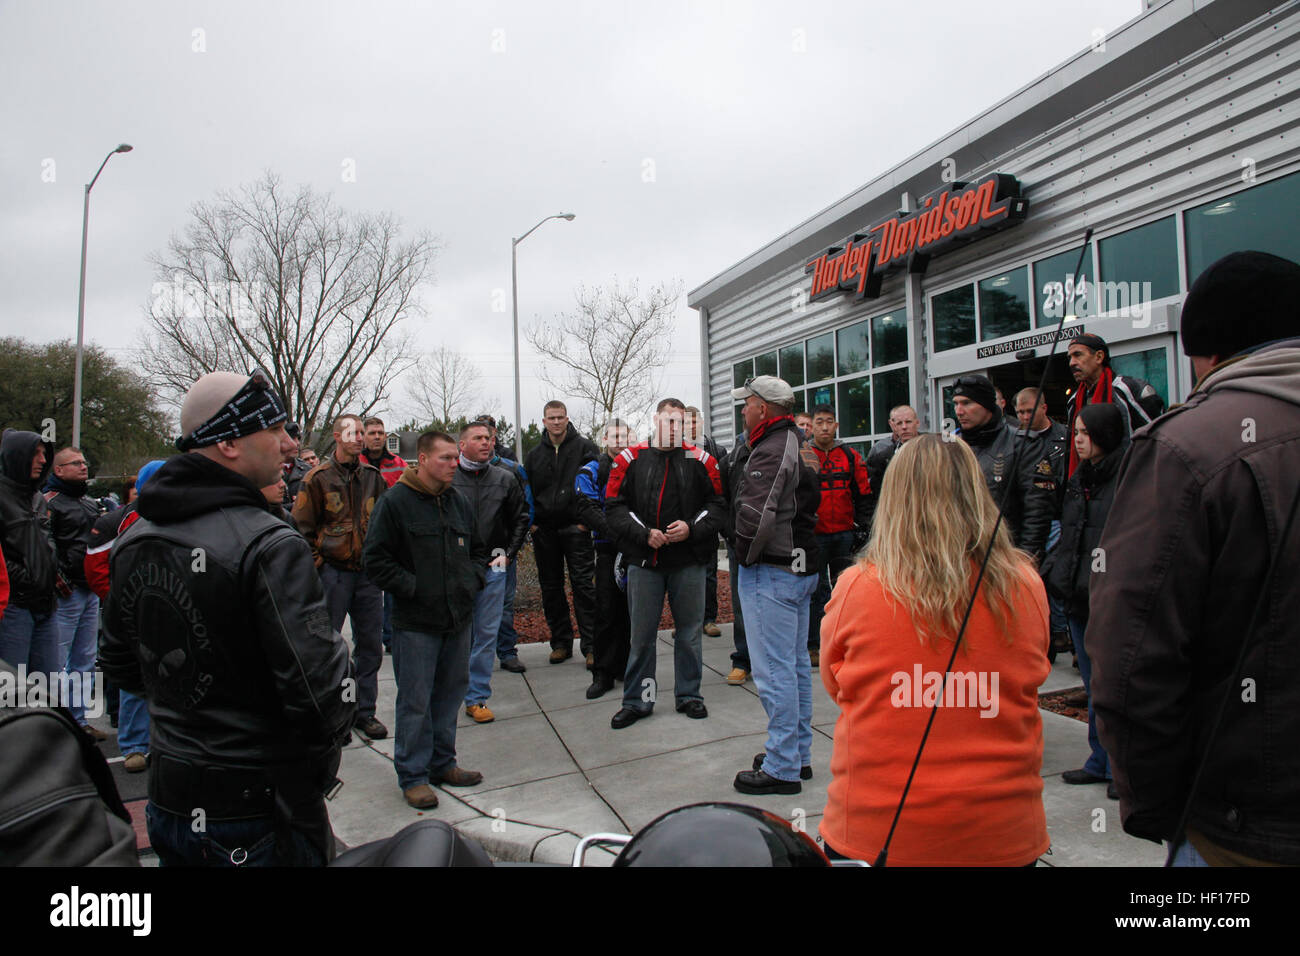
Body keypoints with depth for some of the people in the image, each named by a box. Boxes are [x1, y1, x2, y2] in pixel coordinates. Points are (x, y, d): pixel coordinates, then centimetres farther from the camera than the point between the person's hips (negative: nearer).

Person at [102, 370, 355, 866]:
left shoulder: (132, 541, 0)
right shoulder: (271, 548, -25)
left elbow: (120, 665, 12)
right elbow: (323, 693, -27)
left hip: (166, 805, 7)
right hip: (262, 815, -7)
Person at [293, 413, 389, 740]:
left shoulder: (373, 476, 8)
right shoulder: (318, 478, -3)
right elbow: (302, 526, -3)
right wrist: (317, 563, -7)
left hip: (367, 572, 4)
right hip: (333, 572, -4)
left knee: (370, 644, 8)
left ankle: (364, 711, 21)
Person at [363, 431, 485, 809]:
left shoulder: (458, 501, 12)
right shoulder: (395, 502, -8)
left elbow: (476, 549, 24)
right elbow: (376, 560, -10)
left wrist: (474, 578, 8)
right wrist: (412, 588, -15)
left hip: (458, 619, 6)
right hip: (416, 622, -6)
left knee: (451, 692, 15)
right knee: (415, 700, 1)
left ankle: (442, 763, 29)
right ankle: (413, 775, 15)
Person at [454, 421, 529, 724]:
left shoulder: (505, 479, 7)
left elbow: (521, 518, 15)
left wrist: (508, 554, 6)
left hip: (492, 567, 2)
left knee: (487, 634, 5)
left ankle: (476, 698, 15)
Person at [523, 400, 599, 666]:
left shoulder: (585, 448, 0)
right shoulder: (534, 455, 12)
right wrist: (531, 522, 4)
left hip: (575, 528, -4)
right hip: (544, 531, 5)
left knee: (583, 584, -6)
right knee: (551, 587, 8)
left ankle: (590, 645, -1)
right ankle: (561, 642, 19)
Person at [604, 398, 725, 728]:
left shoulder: (700, 460, 4)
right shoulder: (631, 460, 2)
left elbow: (718, 505, 2)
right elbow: (614, 507, 0)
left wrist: (692, 528, -13)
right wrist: (643, 533, -12)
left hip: (689, 562, 1)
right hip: (644, 562, 0)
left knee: (689, 632, 11)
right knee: (642, 634, 7)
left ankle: (688, 695, 27)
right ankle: (637, 700, 21)